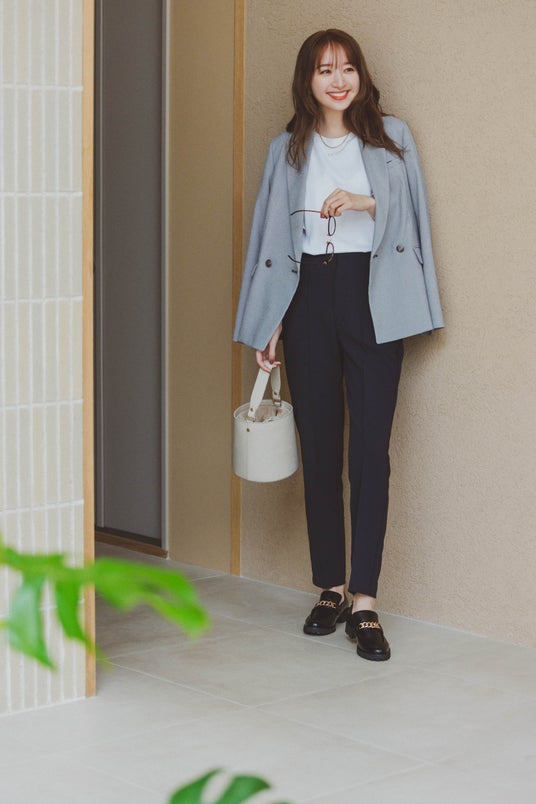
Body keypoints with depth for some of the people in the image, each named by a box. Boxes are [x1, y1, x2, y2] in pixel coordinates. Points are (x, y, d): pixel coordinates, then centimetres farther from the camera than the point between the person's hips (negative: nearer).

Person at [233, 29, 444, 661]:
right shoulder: (288, 149, 12)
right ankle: (329, 590, 14)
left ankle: (364, 601, -9)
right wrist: (269, 325, 6)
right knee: (319, 450, 4)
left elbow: (410, 219, 6)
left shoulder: (390, 137, 8)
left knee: (370, 450, -9)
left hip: (372, 299, -2)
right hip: (309, 299, 2)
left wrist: (365, 203, -13)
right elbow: (272, 237, 12)